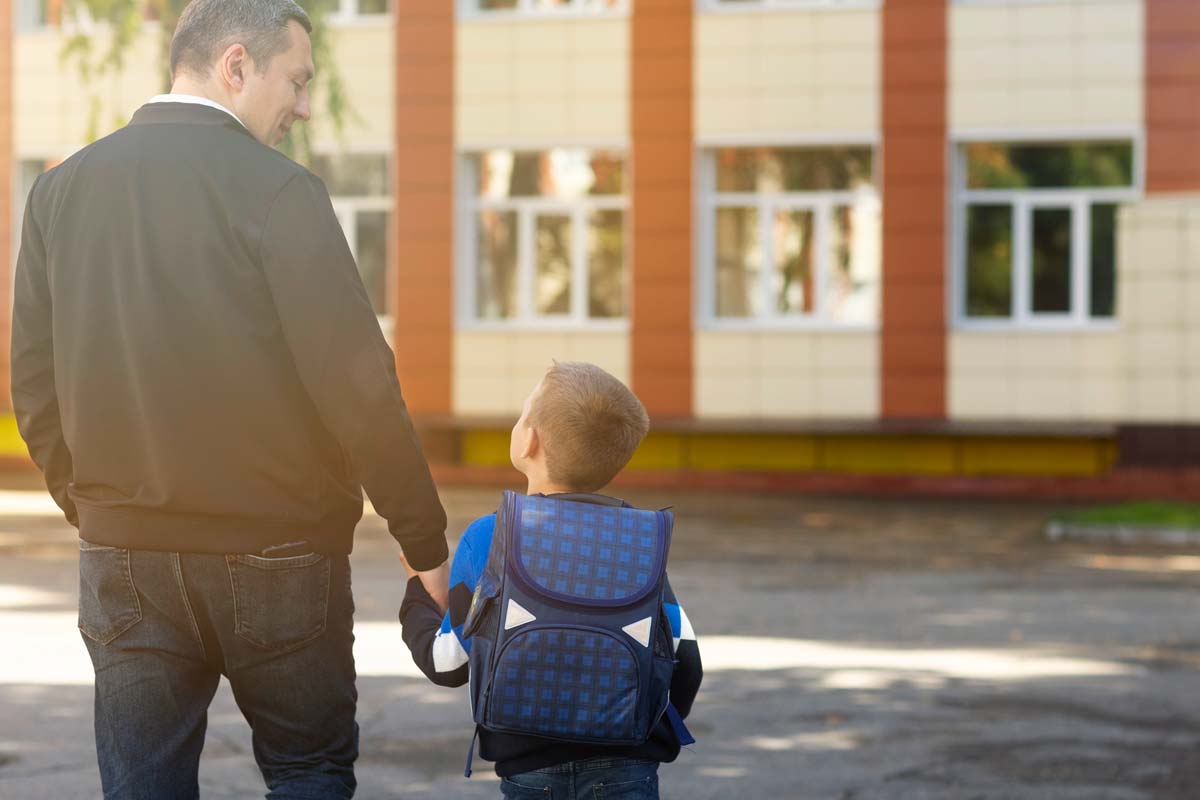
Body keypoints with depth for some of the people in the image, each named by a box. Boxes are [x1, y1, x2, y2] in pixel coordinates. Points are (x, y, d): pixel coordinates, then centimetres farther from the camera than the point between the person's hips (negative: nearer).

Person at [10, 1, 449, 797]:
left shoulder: (62, 190, 4)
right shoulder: (277, 189, -12)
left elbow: (35, 382, 7)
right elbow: (356, 382, -14)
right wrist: (427, 542, -7)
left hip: (124, 559, 4)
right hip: (277, 553, -4)